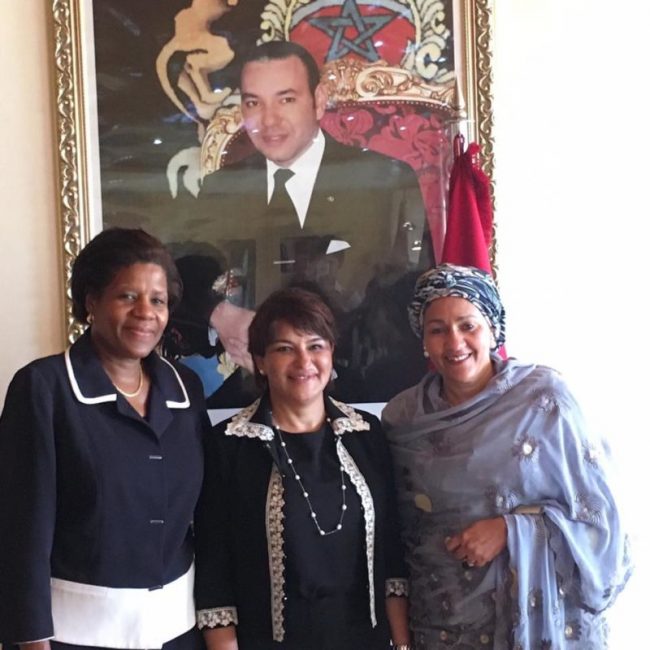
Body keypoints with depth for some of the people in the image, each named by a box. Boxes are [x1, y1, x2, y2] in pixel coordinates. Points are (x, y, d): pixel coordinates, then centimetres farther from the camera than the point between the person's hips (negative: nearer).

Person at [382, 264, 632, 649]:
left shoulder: (544, 397, -12)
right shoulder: (402, 417, -3)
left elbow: (596, 510, -9)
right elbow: (398, 526, 8)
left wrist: (511, 530, -19)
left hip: (542, 614, -2)